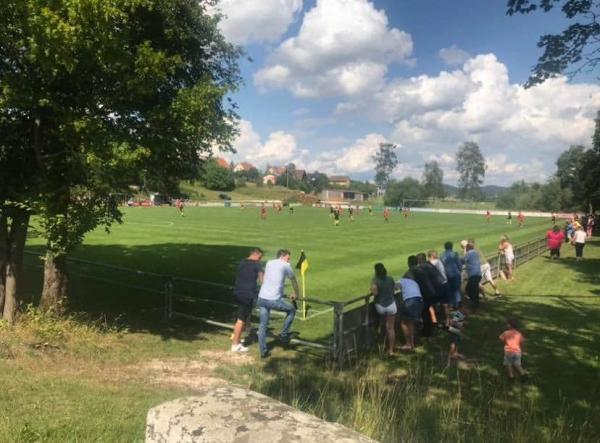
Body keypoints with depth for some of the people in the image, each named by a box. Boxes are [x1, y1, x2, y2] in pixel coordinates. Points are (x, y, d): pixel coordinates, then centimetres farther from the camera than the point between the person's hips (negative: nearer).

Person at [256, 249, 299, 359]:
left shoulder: (269, 263, 18)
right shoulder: (286, 265, 1)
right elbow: (294, 281, 13)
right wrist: (296, 294, 29)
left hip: (261, 298, 6)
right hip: (274, 300, -6)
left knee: (263, 325, 15)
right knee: (292, 310, 19)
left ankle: (263, 351, 18)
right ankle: (283, 335, 21)